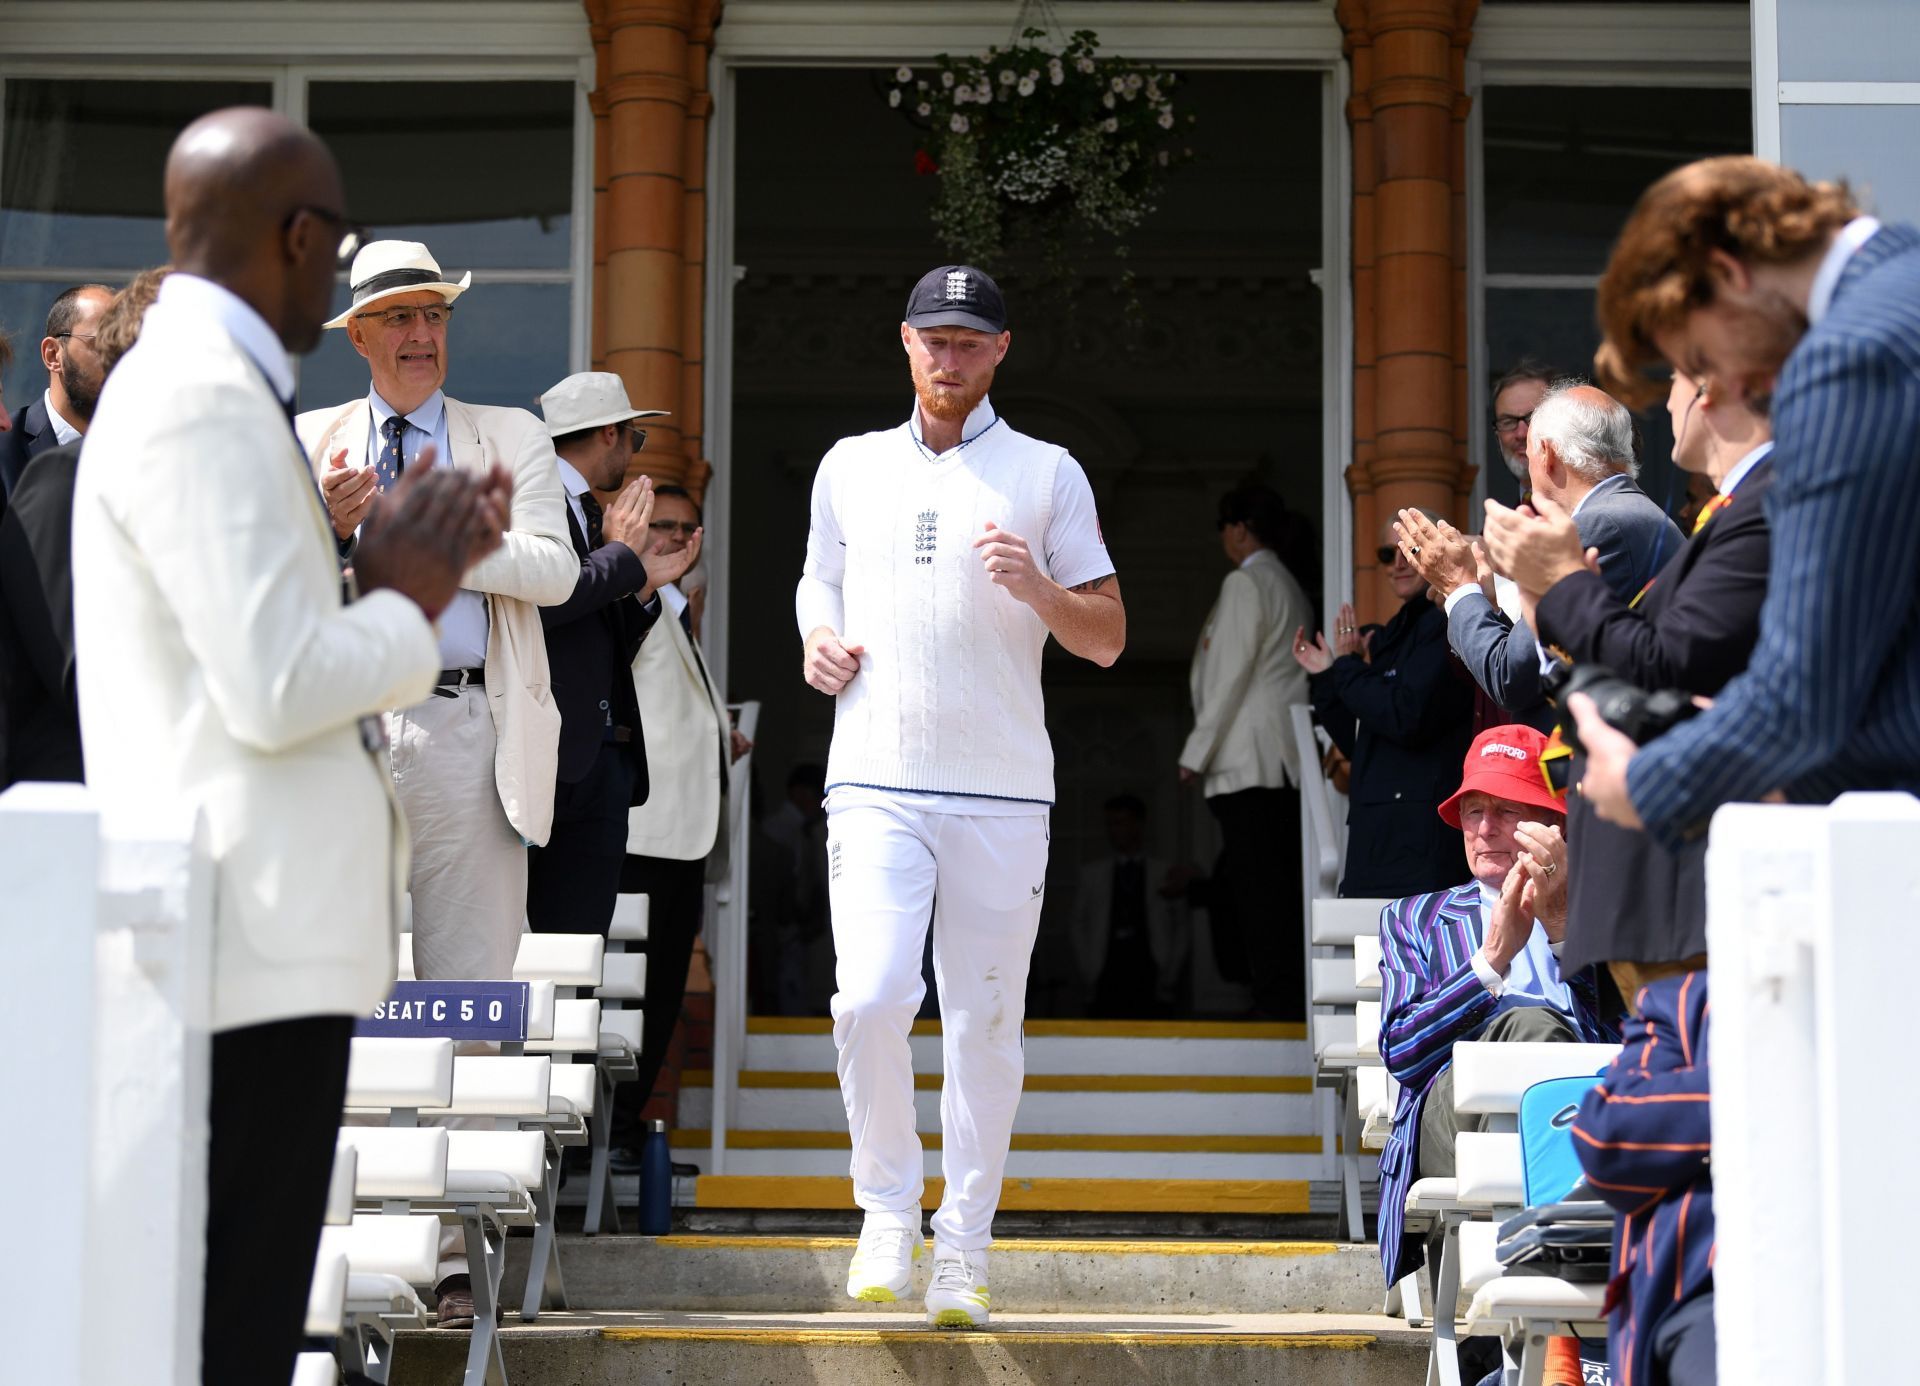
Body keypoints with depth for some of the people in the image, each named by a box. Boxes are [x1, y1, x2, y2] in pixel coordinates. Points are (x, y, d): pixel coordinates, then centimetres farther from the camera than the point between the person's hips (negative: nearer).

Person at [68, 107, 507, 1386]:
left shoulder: (208, 388, 17)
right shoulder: (203, 402, -15)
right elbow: (275, 690, -21)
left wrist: (392, 577, 9)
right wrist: (411, 601, -5)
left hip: (269, 932, 10)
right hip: (251, 942, -10)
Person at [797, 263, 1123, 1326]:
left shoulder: (1047, 474, 7)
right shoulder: (850, 467, 14)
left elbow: (1108, 640, 6)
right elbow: (818, 582, 28)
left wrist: (1037, 588, -13)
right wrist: (818, 642, 6)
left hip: (1003, 794, -1)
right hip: (875, 783, 1)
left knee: (984, 1022, 1)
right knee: (868, 1000, -15)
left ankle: (963, 1248, 10)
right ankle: (889, 1210, 4)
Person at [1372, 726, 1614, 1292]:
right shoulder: (1414, 918, 32)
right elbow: (1400, 1051, 13)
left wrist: (1563, 922, -7)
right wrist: (1494, 955, 1)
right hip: (1453, 1110, 0)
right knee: (1526, 1021, -35)